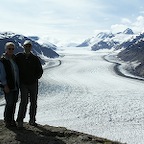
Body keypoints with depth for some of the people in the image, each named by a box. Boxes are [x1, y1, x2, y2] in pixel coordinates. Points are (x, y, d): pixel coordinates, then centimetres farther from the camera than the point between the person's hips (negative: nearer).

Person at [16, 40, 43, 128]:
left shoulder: (35, 58, 4)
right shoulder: (19, 57, 1)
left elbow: (40, 71, 11)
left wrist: (35, 78, -3)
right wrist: (19, 79, 2)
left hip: (33, 83, 3)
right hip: (23, 84, -2)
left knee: (33, 102, 7)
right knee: (24, 101, -11)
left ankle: (32, 120, 20)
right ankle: (20, 121, -1)